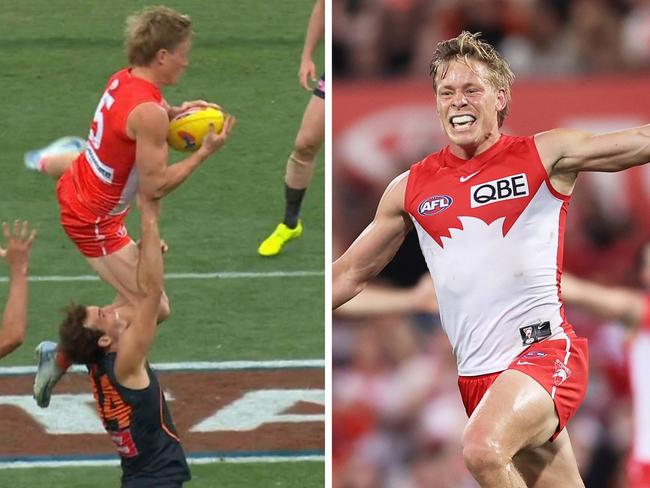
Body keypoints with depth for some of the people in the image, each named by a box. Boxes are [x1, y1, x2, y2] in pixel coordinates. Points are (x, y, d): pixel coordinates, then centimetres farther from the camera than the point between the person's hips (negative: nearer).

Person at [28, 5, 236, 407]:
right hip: (96, 222, -9)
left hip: (74, 189, 9)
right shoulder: (149, 112, -32)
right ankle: (62, 356, -6)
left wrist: (172, 114, 4)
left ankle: (50, 160, 82)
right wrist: (205, 153, -24)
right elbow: (155, 187, -30)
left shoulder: (122, 80, -6)